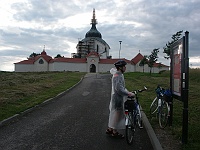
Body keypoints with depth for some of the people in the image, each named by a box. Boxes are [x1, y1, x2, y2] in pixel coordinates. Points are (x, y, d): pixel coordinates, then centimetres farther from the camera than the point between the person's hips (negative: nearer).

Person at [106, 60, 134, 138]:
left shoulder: (119, 75, 11)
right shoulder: (117, 76, -21)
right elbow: (119, 89, -27)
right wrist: (128, 94, -23)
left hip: (117, 97, 10)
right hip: (117, 98, -10)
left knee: (113, 113, 17)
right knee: (117, 114, 0)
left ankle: (110, 129, 28)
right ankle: (115, 132, 13)